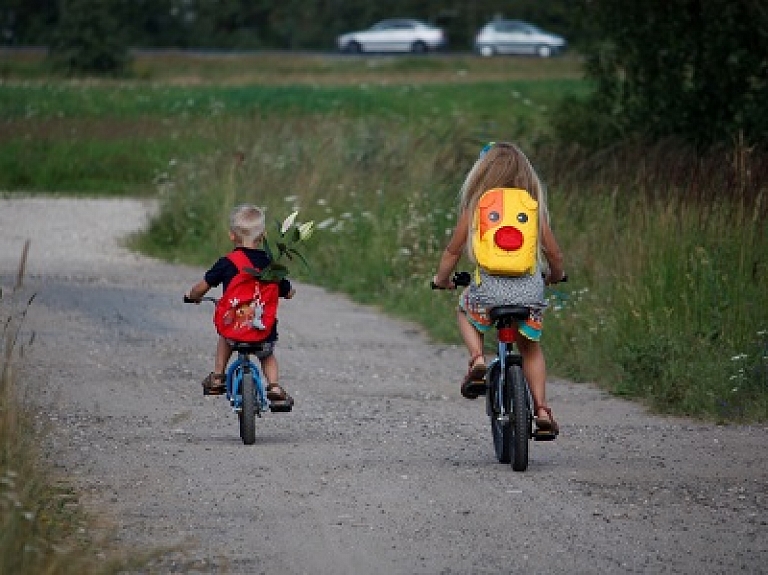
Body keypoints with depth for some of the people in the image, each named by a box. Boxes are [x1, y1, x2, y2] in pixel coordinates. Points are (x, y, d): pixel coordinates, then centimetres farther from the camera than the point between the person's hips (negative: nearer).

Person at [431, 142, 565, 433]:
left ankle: (477, 359, 7)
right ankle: (542, 409, 13)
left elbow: (453, 249, 10)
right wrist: (555, 275, 34)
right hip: (530, 287, 2)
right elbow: (554, 252, 12)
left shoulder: (475, 205, 5)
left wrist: (441, 278, 29)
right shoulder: (533, 206, 9)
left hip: (490, 287, -2)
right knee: (530, 347, 23)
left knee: (465, 311, 31)